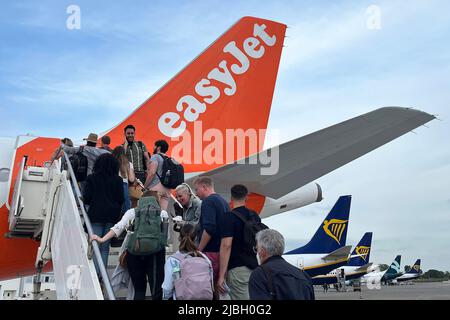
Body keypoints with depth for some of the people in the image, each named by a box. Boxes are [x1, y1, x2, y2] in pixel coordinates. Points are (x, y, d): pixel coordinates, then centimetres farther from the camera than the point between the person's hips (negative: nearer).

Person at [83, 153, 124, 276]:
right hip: (111, 216, 1)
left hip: (96, 215, -1)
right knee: (105, 247, 7)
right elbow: (121, 199, 2)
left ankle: (96, 272, -5)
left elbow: (86, 198, -3)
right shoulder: (118, 180, 0)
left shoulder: (91, 178, -2)